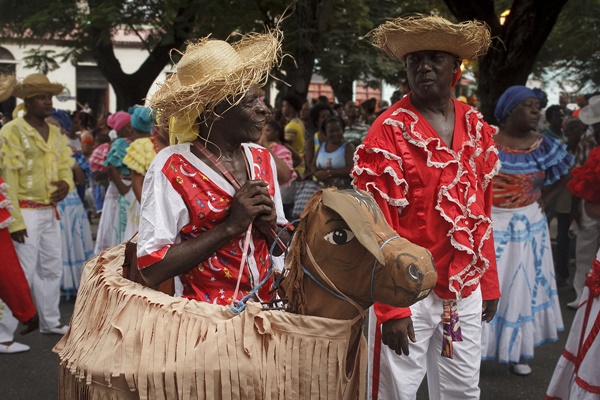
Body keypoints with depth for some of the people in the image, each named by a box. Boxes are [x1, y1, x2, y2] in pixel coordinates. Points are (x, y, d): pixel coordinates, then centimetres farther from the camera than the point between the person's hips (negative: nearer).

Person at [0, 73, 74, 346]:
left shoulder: (55, 133, 11)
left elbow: (65, 167, 16)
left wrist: (66, 184, -8)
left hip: (50, 212, 8)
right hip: (26, 212, -8)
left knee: (52, 269, 16)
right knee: (22, 273, -7)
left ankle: (51, 322, 31)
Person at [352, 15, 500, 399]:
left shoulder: (477, 128, 6)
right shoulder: (388, 133, -12)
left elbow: (482, 212, 13)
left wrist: (489, 281, 13)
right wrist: (390, 305, -17)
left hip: (466, 290, 6)